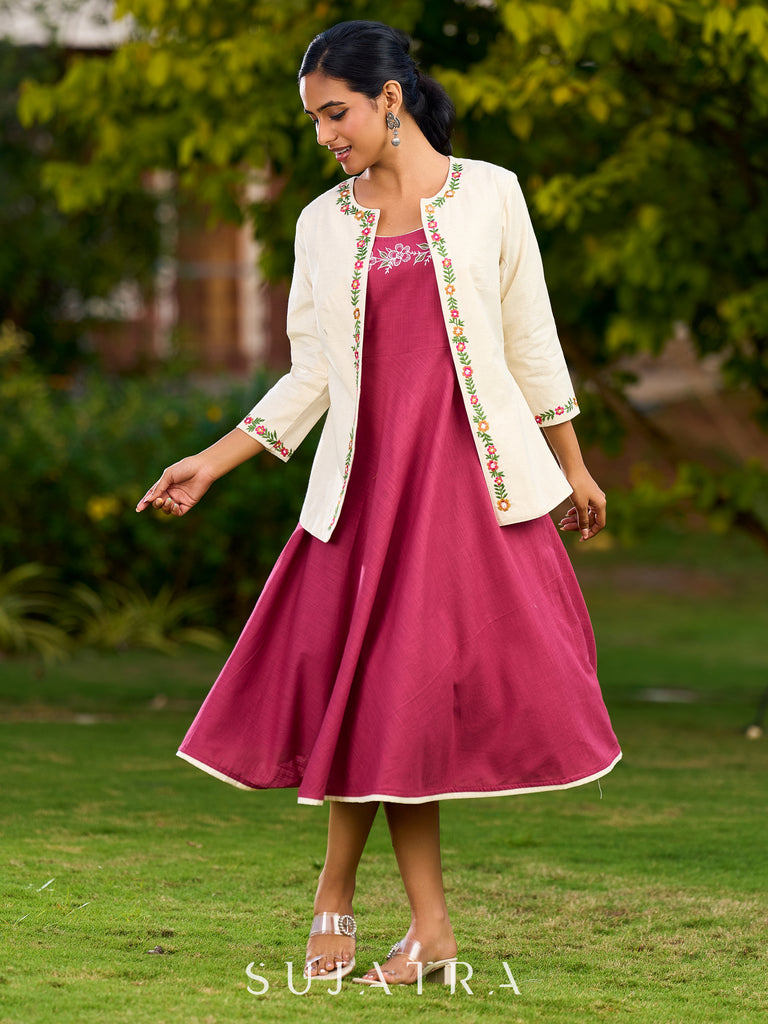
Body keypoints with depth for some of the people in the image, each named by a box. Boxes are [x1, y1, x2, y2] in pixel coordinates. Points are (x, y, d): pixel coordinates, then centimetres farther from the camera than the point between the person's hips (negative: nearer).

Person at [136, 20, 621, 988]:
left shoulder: (488, 195, 3)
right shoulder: (323, 225, 9)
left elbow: (532, 340, 9)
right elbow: (312, 376, 11)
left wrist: (574, 469, 12)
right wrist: (213, 460, 4)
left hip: (476, 470, -1)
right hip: (370, 478, 2)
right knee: (382, 686, -3)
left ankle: (337, 892, 7)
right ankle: (429, 930, 5)